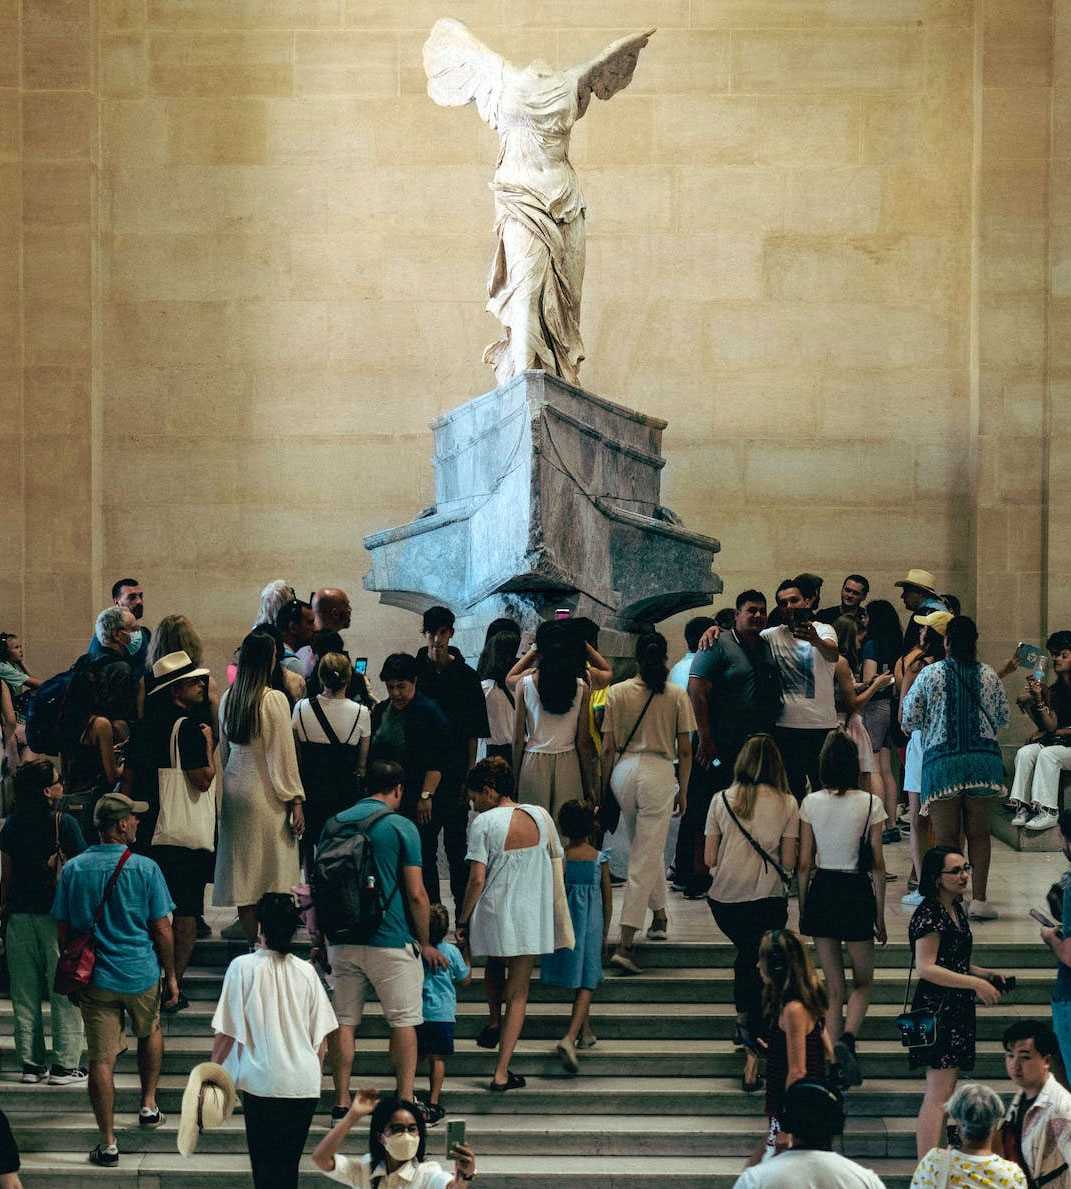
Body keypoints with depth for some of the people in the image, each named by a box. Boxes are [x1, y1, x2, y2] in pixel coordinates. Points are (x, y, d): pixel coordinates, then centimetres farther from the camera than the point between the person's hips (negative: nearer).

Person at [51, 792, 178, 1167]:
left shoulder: (73, 870, -2)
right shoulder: (145, 869, -9)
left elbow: (63, 929, 3)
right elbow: (162, 929, -6)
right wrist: (170, 976, 4)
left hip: (95, 978, 1)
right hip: (141, 974, -1)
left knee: (101, 1059, 2)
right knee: (150, 1031, 29)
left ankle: (108, 1143, 2)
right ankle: (148, 1105, 33)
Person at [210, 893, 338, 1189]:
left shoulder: (243, 967, -7)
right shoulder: (306, 971, 5)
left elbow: (226, 1033, -6)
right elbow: (322, 1037, 9)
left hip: (263, 1083, -4)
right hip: (306, 1086, 4)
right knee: (289, 1165, 13)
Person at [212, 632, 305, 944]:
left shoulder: (227, 699, 3)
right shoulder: (274, 700, -14)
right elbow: (284, 754, -12)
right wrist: (295, 801, -6)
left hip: (234, 787, 6)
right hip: (265, 791, -6)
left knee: (243, 870, 10)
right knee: (271, 871, -1)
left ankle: (252, 940, 14)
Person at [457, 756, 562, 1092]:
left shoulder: (484, 822, -11)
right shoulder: (540, 816, 1)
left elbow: (477, 879, -14)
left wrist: (462, 921, -4)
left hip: (493, 914, -3)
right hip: (530, 917, 3)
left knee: (494, 970, 30)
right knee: (518, 994, 6)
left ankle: (494, 1022, 46)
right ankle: (502, 1072, 2)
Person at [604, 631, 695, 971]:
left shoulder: (616, 692, 1)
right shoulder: (677, 696, -1)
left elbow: (607, 748, 2)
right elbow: (685, 750, 2)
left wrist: (603, 787, 12)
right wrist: (683, 790, 13)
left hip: (624, 770, 2)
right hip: (659, 772, -2)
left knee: (644, 849, 26)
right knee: (646, 858, -3)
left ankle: (659, 916, 39)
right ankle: (624, 946, -11)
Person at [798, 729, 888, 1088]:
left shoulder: (811, 803, -3)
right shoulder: (870, 804, -8)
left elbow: (804, 863, 1)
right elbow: (877, 864, -5)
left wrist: (802, 910, 11)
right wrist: (880, 916, 3)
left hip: (821, 892, 2)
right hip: (857, 892, -2)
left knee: (833, 986, 12)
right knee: (862, 981, 14)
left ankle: (835, 1062, 9)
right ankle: (846, 1039, -13)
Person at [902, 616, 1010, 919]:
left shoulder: (929, 674, -3)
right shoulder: (989, 676, 3)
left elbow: (909, 720, 2)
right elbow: (1003, 718, 14)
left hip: (942, 760, -2)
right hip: (985, 758, 2)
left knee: (945, 836, 2)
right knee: (979, 832, 9)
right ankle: (980, 900, 6)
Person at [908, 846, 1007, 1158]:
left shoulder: (956, 910, 13)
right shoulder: (928, 916, -17)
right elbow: (926, 968, -22)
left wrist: (984, 974, 10)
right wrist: (975, 983, -23)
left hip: (957, 1010, 10)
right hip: (936, 1009, -10)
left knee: (946, 1094, 14)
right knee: (939, 1094, -13)